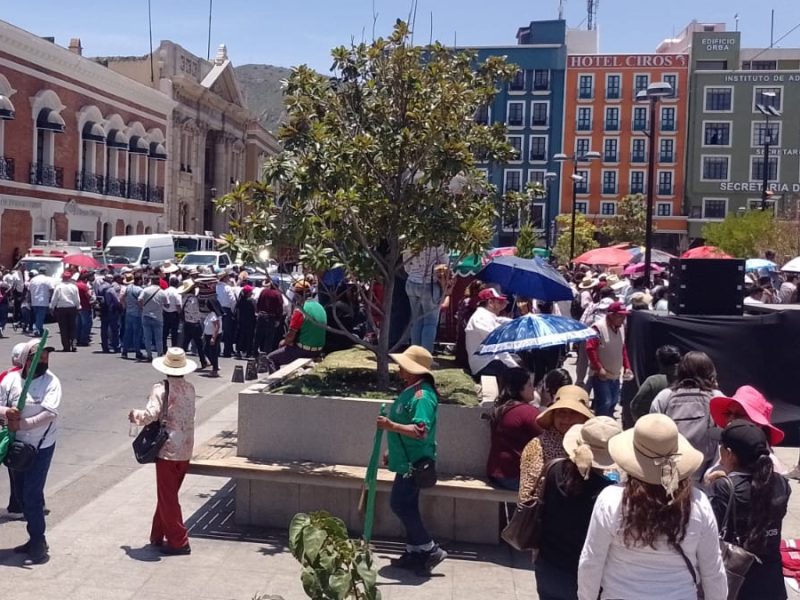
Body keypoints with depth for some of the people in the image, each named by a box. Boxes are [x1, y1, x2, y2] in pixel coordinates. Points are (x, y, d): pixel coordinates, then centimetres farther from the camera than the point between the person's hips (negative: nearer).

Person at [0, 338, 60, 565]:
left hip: (41, 446, -5)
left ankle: (38, 543, 7)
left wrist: (22, 424, -27)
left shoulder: (51, 381, -14)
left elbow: (49, 413, -23)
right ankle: (35, 538, 28)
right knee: (20, 493, 13)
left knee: (32, 495, -6)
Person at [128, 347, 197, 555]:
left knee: (168, 498, 4)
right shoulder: (190, 389, 5)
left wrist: (135, 415, -3)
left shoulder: (161, 389, -13)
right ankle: (158, 536, 27)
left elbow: (151, 415, -24)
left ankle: (178, 542, 7)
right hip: (186, 451, 6)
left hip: (168, 451, -6)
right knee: (168, 494, 18)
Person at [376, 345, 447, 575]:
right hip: (407, 460, 10)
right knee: (407, 506, 14)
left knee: (399, 504, -8)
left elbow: (421, 431, -31)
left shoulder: (422, 395, -22)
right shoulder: (411, 389, 11)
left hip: (415, 462, -10)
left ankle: (430, 549, 2)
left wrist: (391, 426, -36)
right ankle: (415, 552, 24)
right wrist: (393, 451, 27)